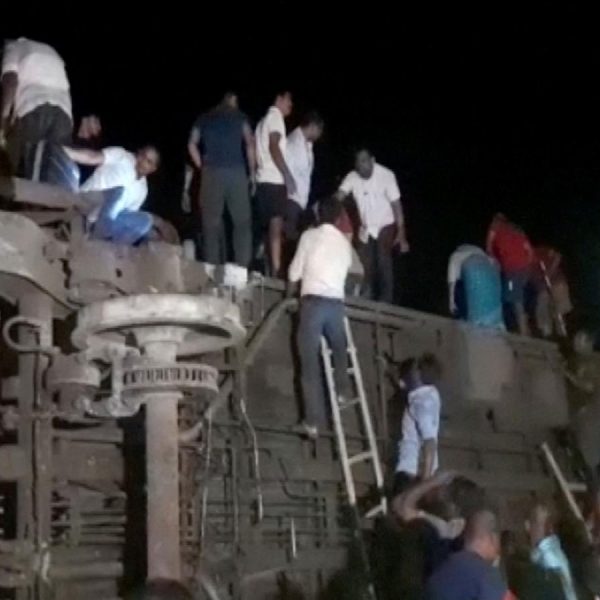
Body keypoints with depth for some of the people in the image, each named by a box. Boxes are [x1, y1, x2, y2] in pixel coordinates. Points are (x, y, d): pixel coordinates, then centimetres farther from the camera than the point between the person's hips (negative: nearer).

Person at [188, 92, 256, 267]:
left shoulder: (204, 118, 16)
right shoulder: (239, 116, 10)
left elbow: (192, 145, 7)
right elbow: (250, 143, 0)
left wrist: (202, 167, 13)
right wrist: (252, 172, 4)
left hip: (211, 173, 2)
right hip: (236, 171, -2)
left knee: (211, 222, 3)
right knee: (242, 221, 3)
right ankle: (242, 266, -5)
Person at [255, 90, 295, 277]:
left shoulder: (264, 120, 26)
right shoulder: (275, 116, -2)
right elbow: (274, 147, -14)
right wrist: (288, 175, -17)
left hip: (264, 179, 10)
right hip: (274, 180, -10)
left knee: (271, 226, 8)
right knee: (276, 224, -15)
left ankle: (271, 270, 5)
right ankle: (276, 270, -23)